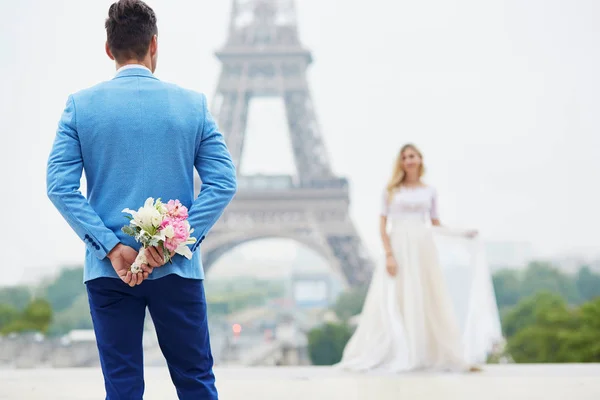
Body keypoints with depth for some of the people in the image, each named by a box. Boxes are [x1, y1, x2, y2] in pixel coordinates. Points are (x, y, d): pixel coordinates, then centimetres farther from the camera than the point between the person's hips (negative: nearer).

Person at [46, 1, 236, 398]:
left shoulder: (80, 105, -1)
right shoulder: (193, 103, -1)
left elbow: (60, 185, -8)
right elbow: (224, 183, -7)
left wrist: (111, 247, -9)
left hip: (108, 272, 1)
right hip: (177, 269, 0)